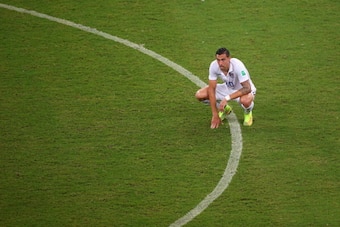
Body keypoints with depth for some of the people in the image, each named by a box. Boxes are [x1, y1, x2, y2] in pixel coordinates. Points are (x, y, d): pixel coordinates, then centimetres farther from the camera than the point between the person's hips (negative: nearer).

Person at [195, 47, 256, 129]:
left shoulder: (237, 65, -35)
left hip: (243, 90, -5)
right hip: (227, 88, 5)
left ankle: (248, 112, 0)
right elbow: (211, 89, -18)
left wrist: (227, 98, -46)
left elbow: (247, 88, -37)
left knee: (245, 100, -42)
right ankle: (224, 109, 14)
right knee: (199, 95, -14)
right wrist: (215, 115, -22)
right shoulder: (214, 66, -22)